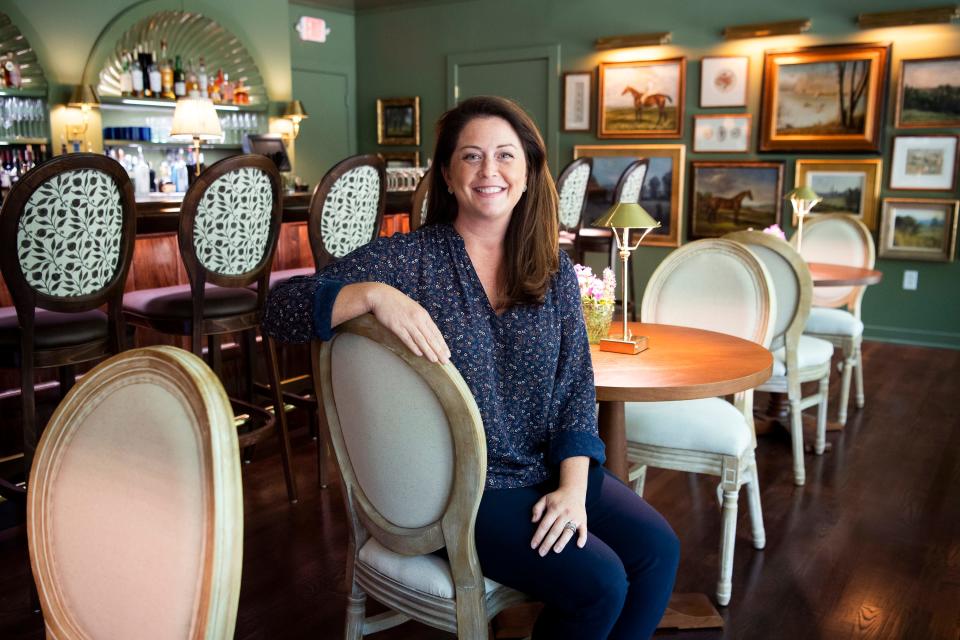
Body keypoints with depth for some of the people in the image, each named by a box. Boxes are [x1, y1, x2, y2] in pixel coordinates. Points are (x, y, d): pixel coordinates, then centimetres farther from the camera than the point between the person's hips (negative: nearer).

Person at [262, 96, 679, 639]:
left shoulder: (553, 269, 5)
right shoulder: (409, 258, -9)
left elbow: (576, 383, 3)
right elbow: (281, 311, -15)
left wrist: (573, 485, -10)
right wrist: (375, 294, -33)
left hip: (549, 470, 5)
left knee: (658, 549, -9)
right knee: (599, 582, -17)